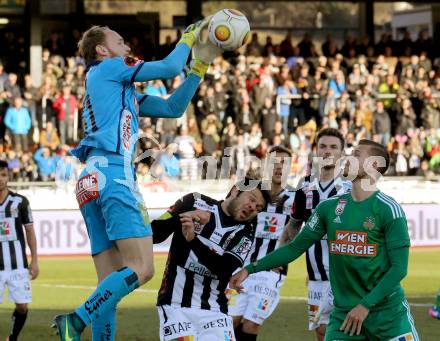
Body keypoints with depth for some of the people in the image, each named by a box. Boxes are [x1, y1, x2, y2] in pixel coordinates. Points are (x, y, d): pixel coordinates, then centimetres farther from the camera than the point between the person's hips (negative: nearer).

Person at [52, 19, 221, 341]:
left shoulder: (125, 92, 30)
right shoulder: (107, 68, 6)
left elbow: (173, 107, 26)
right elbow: (170, 68, 4)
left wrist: (200, 64, 25)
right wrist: (188, 38, 22)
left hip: (92, 181, 10)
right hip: (112, 174, -10)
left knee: (111, 283, 4)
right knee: (141, 268, -17)